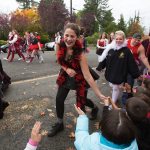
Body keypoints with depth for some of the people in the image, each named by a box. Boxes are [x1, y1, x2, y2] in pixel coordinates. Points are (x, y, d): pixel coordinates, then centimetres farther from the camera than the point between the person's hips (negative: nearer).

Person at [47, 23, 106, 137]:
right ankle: (59, 124, 31)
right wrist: (66, 69, -20)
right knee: (59, 99, 5)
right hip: (65, 76, 5)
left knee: (81, 103, 1)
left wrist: (99, 94, -34)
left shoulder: (80, 54, -32)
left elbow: (87, 75, -33)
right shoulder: (60, 46, -18)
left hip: (79, 79, -4)